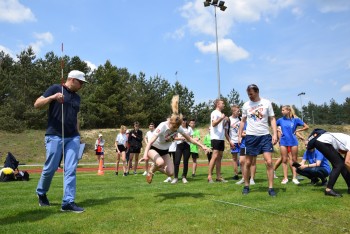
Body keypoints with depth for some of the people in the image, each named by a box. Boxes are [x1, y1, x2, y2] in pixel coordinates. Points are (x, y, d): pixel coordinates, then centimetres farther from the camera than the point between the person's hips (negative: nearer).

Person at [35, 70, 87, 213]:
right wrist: (53, 97, -21)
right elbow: (37, 104, -6)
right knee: (50, 168, 2)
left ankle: (68, 202, -3)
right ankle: (41, 193, 30)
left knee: (71, 170, -4)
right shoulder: (55, 89, 0)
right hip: (55, 136, -5)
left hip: (72, 137, 5)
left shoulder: (77, 97, 18)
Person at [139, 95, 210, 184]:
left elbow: (189, 138, -2)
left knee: (170, 173, -10)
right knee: (160, 162, -37)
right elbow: (150, 142, -39)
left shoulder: (178, 127, -16)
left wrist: (202, 146, -10)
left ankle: (156, 167, 19)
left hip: (164, 150, 5)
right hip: (153, 148, -5)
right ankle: (151, 171, -3)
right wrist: (145, 155, -54)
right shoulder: (162, 126, -32)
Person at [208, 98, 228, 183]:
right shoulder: (214, 113, -6)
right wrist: (221, 118, -24)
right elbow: (213, 124, -18)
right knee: (215, 156, -12)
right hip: (216, 138, -9)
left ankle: (218, 176, 10)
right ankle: (209, 176, -10)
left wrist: (225, 121, 8)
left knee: (219, 157, 8)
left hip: (221, 138, 9)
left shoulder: (221, 114, 20)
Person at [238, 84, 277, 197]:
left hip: (265, 135, -1)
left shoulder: (266, 103, -1)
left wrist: (275, 134, -9)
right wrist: (239, 135, 7)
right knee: (248, 163, 6)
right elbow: (243, 121, 12)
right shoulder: (246, 105, 4)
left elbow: (272, 119, 1)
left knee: (269, 162, -9)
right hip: (251, 136, 1)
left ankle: (271, 188, 0)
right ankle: (246, 186, 21)